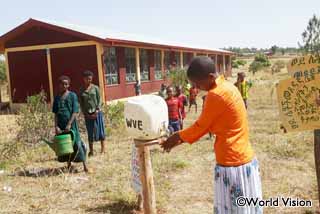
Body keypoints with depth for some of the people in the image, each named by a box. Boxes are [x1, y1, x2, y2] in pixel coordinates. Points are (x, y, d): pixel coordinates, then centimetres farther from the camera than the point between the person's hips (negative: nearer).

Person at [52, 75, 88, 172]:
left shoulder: (72, 95, -2)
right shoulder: (57, 98, 8)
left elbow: (75, 112, -8)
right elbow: (56, 114, 9)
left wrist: (69, 124, -15)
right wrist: (56, 126, -2)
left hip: (71, 124, -4)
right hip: (61, 125, 4)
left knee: (77, 144, -4)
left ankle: (84, 165, 4)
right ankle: (69, 164, 26)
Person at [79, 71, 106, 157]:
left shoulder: (95, 88, 0)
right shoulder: (81, 90, 4)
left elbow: (99, 100, -2)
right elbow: (81, 103, 5)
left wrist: (96, 112, -10)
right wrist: (85, 113, -4)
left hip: (97, 112, -1)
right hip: (87, 114, 1)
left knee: (100, 130, 3)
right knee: (90, 132, 6)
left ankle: (103, 149, 11)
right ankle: (91, 150, 14)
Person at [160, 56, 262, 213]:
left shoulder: (216, 95, -21)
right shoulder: (227, 87, 9)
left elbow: (201, 126, -10)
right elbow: (207, 125, 12)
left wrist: (178, 136, 5)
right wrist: (182, 138, 11)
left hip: (232, 164, -9)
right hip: (244, 159, 9)